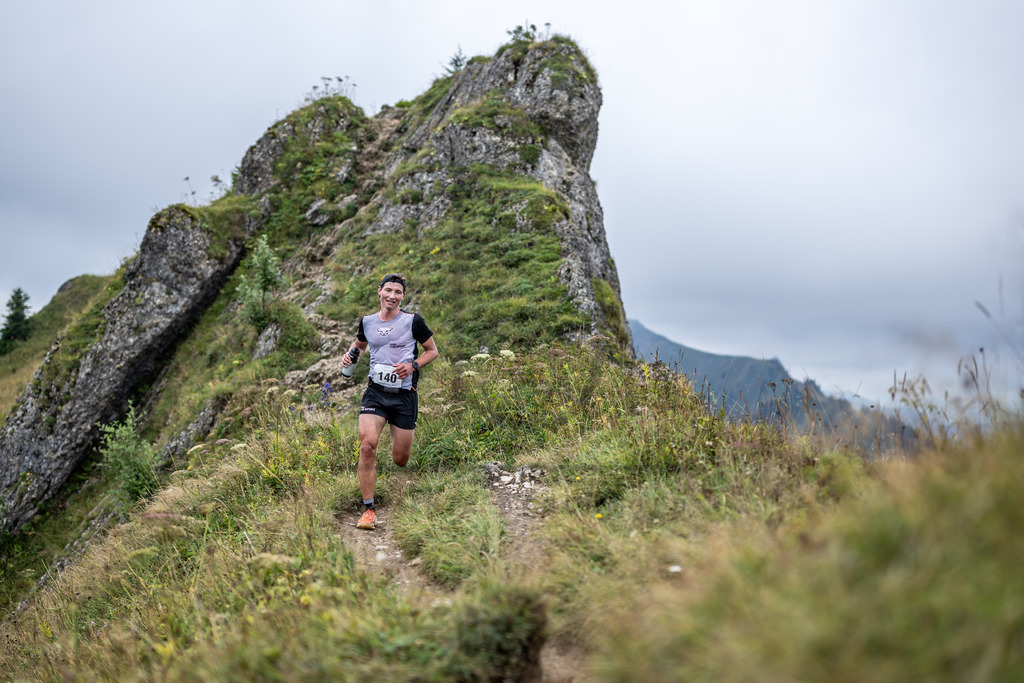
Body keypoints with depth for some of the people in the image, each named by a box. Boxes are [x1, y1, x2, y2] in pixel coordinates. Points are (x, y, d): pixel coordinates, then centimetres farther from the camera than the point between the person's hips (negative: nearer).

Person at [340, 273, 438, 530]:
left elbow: (432, 350, 6)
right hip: (375, 391, 2)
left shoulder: (413, 321, -3)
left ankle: (399, 436, 44)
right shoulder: (367, 321, 7)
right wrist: (350, 354, 4)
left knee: (400, 459, 4)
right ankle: (368, 508, -8)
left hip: (404, 395, -1)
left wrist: (413, 366, -11)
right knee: (367, 446, -20)